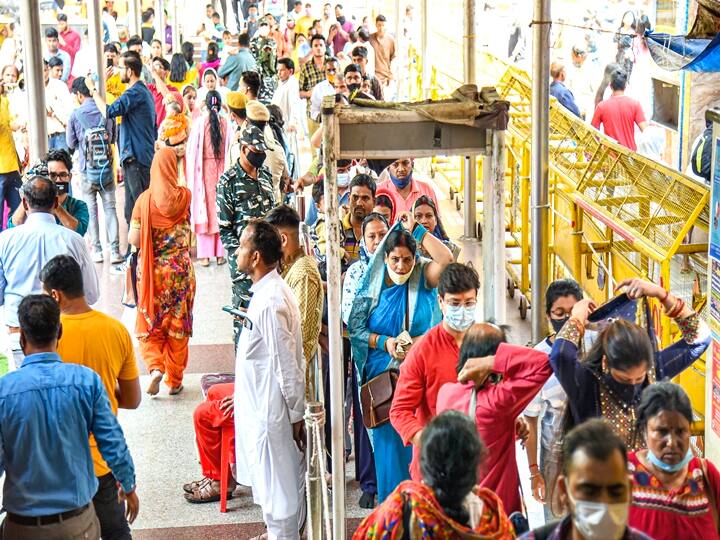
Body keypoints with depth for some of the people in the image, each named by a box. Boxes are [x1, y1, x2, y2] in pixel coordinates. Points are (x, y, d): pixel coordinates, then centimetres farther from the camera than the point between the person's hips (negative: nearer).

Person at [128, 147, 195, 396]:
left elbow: (133, 240, -10)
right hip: (180, 270, 1)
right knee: (178, 324, 11)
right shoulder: (184, 196, -8)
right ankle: (175, 380, 17)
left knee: (149, 323, 13)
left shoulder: (145, 199, -12)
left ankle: (155, 367, -7)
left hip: (151, 271, -1)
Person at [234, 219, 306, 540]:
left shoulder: (270, 301, -26)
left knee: (276, 483, 5)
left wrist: (296, 414, -17)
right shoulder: (268, 290, 5)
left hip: (270, 409, -10)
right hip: (262, 402, 10)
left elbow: (287, 363, -23)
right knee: (276, 480, 23)